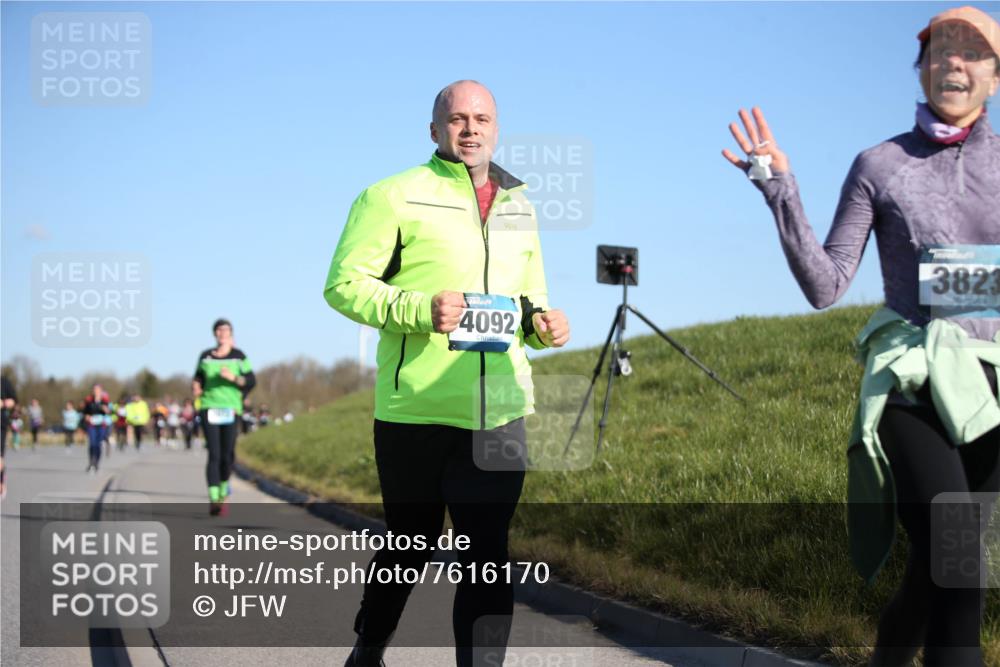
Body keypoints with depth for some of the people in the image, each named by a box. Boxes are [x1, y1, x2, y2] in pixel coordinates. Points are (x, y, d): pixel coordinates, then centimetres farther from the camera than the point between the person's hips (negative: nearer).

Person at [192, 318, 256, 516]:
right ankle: (213, 501, -14)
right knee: (214, 455, -11)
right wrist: (196, 386, 0)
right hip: (209, 408, 0)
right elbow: (198, 377, 23)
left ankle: (223, 493, 25)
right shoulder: (205, 356, 11)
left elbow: (251, 381, 3)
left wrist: (233, 377, -14)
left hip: (231, 410, 0)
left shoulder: (239, 356, 6)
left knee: (227, 455, -3)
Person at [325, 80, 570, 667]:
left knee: (490, 560, -2)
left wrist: (543, 323, 1)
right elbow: (344, 283, -6)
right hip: (416, 414, -4)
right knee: (410, 546, 12)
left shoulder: (518, 206, 16)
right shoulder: (395, 197, -2)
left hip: (500, 415, 4)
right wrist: (419, 310, -22)